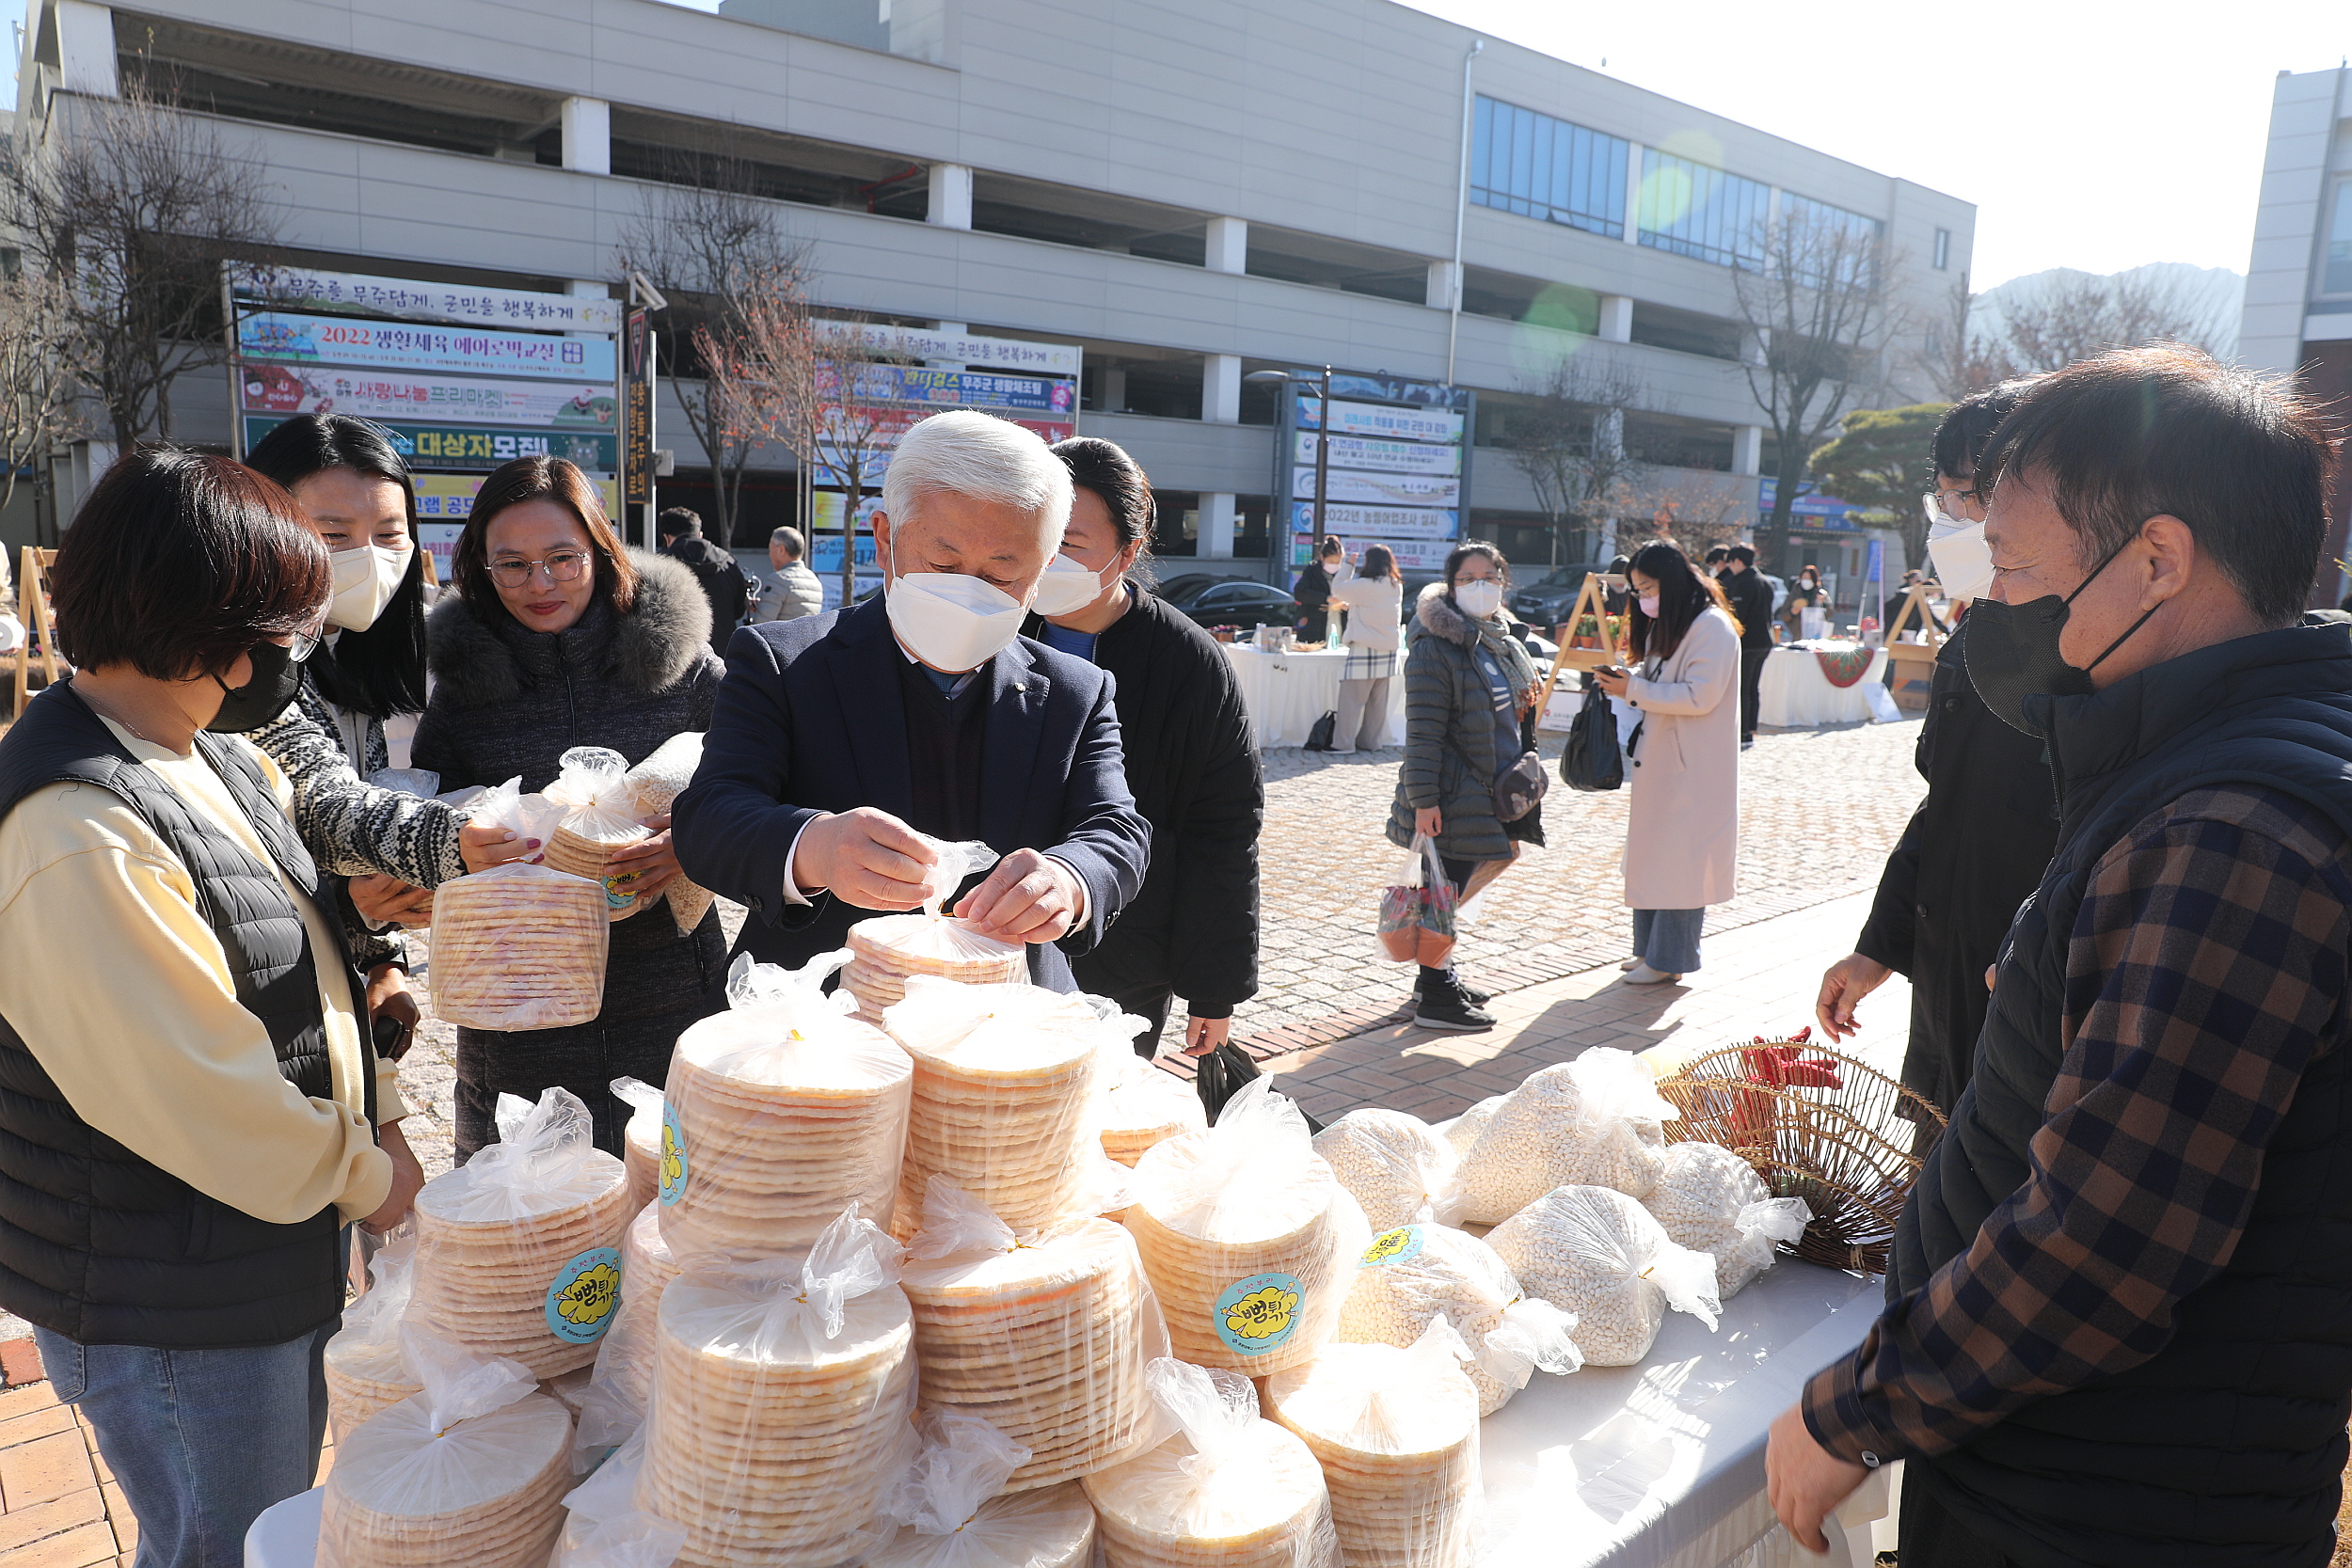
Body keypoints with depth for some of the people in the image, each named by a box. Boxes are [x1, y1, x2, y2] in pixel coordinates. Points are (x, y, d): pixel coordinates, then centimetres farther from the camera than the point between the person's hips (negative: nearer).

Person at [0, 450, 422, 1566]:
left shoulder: (220, 758, 2)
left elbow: (305, 956, 12)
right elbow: (193, 1090, -27)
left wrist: (379, 1119, 6)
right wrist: (362, 1176, -12)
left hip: (275, 1258, 9)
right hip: (171, 1314, -9)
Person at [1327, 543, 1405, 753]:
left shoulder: (1366, 586, -15)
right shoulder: (1396, 587, 8)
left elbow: (1338, 589, -5)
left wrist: (1346, 564, 7)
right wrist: (1346, 604, 26)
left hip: (1365, 649, -8)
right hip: (1388, 649, 8)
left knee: (1352, 698, -3)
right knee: (1377, 700, 12)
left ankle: (1344, 743, -2)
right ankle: (1371, 741, 19)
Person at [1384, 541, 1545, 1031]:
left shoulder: (1504, 642, 13)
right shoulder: (1435, 647, -14)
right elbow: (1423, 731, -18)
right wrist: (1423, 799, -21)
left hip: (1497, 787, 9)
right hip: (1454, 793, -9)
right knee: (1447, 889, -2)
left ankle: (1440, 969, 32)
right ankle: (1433, 997, 10)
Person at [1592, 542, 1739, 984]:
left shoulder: (1712, 627, -14)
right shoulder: (1666, 624, 16)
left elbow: (1700, 696, -21)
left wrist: (1634, 689, -19)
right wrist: (1624, 681, 2)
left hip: (1693, 768, -9)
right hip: (1658, 760, 9)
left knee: (1678, 860, -4)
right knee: (1651, 854, 11)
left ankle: (1668, 960, 4)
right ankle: (1650, 947, 20)